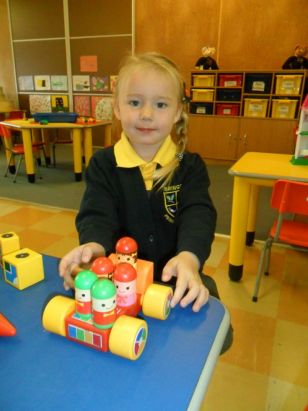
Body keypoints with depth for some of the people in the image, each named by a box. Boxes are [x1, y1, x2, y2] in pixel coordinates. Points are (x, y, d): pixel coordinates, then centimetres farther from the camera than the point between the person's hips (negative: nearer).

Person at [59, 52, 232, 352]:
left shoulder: (190, 166, 0)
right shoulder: (103, 164, -1)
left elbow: (198, 215, -14)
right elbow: (97, 214, -11)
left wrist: (189, 257, -36)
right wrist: (94, 245, -36)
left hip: (175, 276, 1)